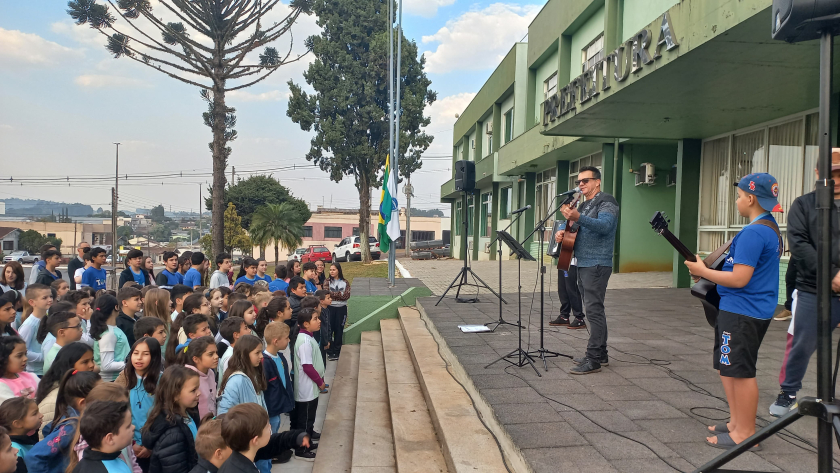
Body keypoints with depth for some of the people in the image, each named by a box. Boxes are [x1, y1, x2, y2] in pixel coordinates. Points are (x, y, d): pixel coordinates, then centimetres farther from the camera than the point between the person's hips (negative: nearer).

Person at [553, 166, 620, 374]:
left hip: (597, 265, -10)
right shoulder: (584, 206, 21)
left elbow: (604, 226, -27)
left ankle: (593, 359, -10)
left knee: (594, 310, -11)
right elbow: (570, 224, 27)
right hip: (583, 264, 10)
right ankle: (600, 353, 22)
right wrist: (562, 230, 2)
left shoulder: (606, 203, -8)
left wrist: (578, 218, -42)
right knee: (594, 310, 14)